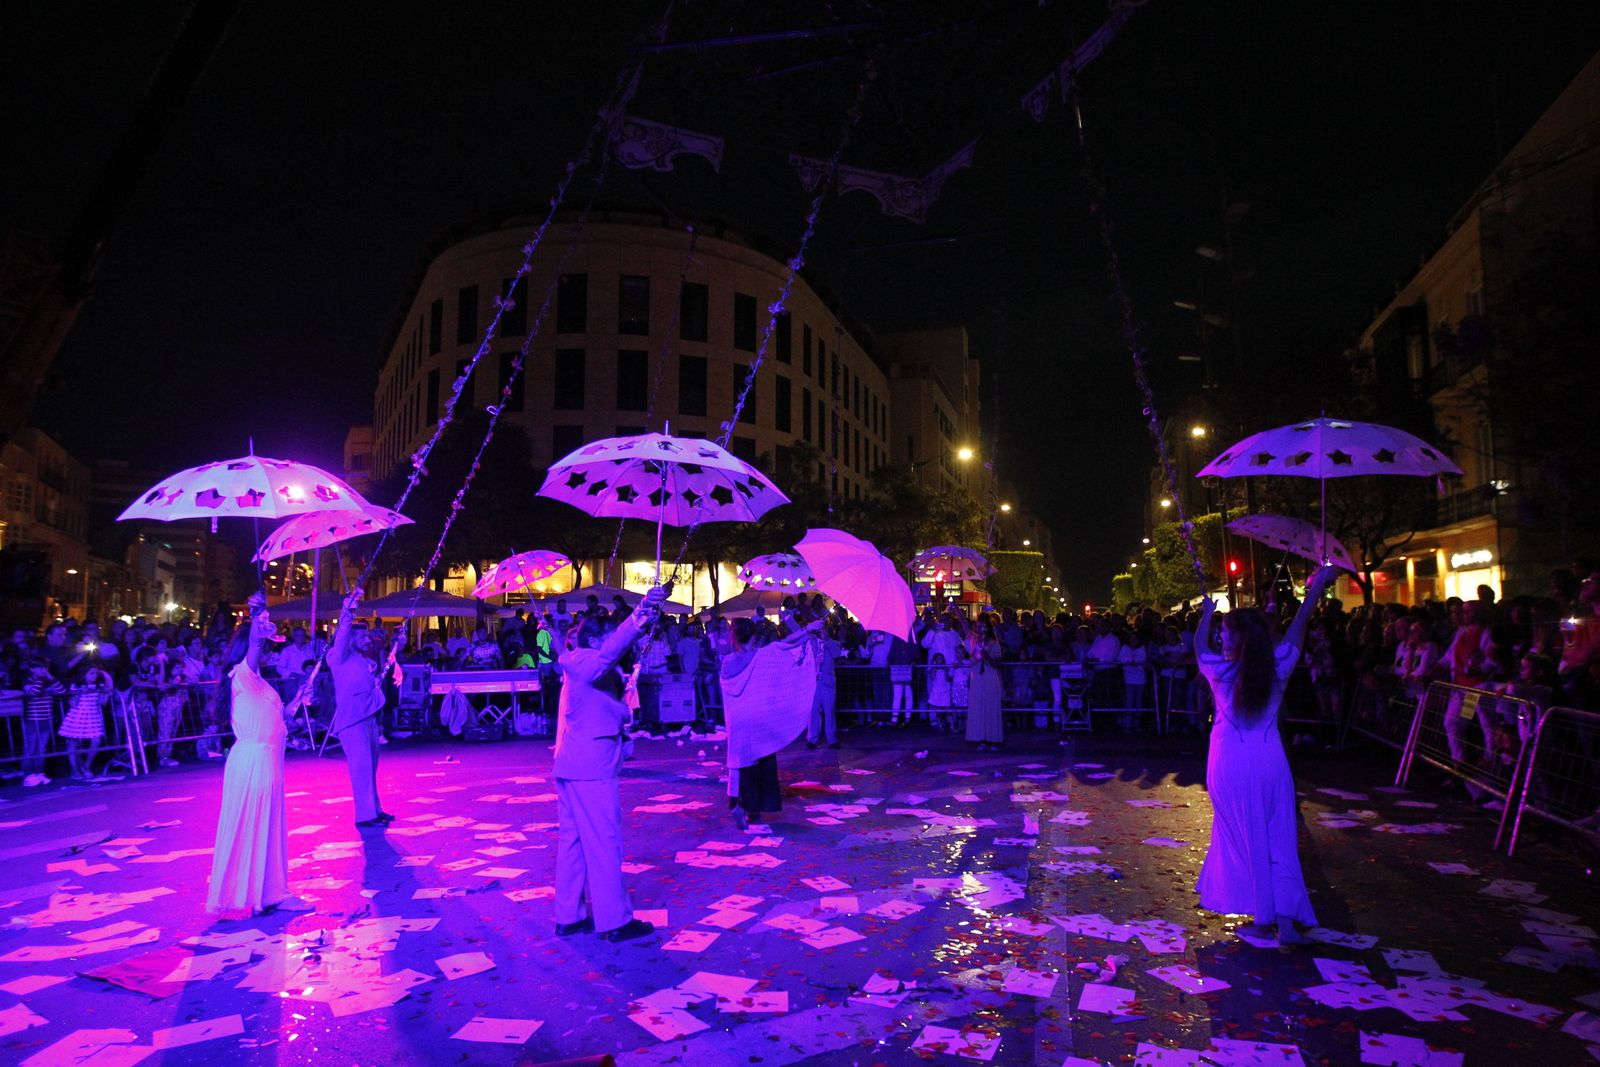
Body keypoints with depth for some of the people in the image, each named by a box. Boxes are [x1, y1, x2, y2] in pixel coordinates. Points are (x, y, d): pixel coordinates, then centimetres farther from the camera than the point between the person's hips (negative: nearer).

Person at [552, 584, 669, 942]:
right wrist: (641, 616, -51)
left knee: (572, 839, 13)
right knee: (604, 842, -2)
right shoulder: (585, 663, -14)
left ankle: (569, 916, 21)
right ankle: (614, 920, 5)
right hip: (592, 768, -10)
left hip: (571, 765, 10)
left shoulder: (577, 666, 15)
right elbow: (610, 651, -36)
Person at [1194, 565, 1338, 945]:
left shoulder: (1220, 671, -10)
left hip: (1229, 765, -2)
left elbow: (1199, 645, 10)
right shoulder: (1278, 668, -6)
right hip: (1269, 761, 2)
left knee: (1241, 836, 12)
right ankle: (1286, 921, 4)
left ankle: (1262, 909, 23)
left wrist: (1207, 612, 26)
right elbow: (1297, 628, 5)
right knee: (1279, 839, 8)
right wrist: (1316, 589, 16)